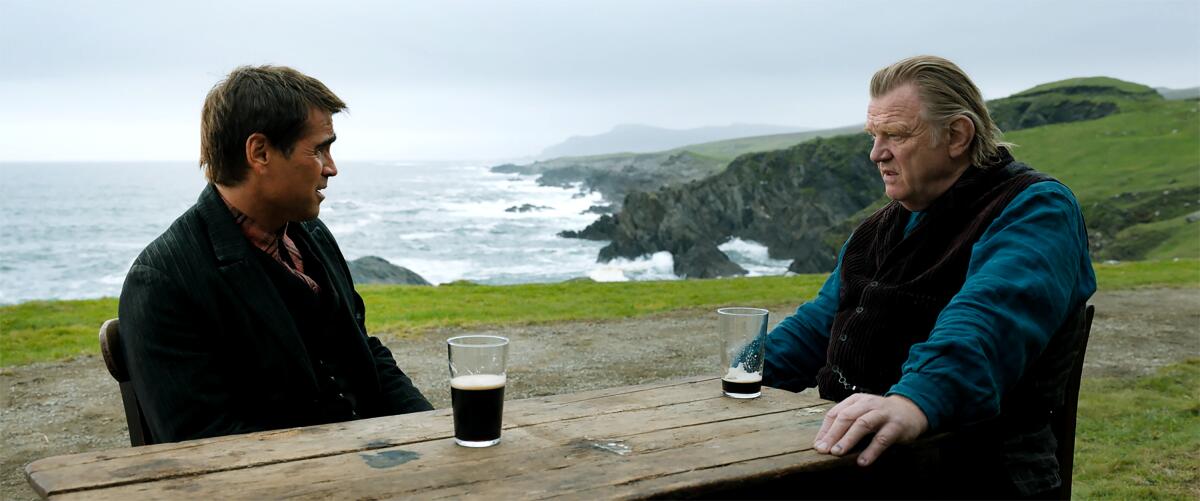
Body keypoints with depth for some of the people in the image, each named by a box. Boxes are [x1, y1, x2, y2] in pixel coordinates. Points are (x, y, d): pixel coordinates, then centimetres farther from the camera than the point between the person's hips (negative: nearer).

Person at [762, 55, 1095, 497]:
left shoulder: (1034, 209, -7)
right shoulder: (885, 225, 21)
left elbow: (988, 318, -27)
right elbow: (821, 323, 25)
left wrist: (916, 400, -45)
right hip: (847, 437, 8)